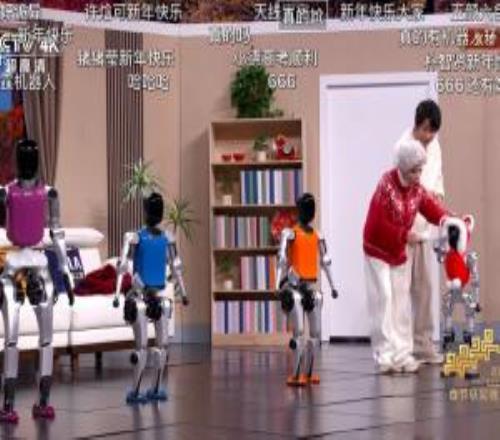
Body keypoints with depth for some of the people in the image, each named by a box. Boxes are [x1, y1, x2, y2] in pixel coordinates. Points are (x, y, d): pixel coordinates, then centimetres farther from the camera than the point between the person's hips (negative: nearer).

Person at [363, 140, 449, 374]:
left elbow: (433, 208, -9)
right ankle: (385, 356, -7)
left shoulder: (418, 190, -3)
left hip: (399, 253, 7)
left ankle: (402, 354, 12)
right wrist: (405, 235, -28)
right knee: (384, 300, -9)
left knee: (402, 303, 7)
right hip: (377, 251, -7)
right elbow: (378, 225, -27)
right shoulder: (386, 187, -24)